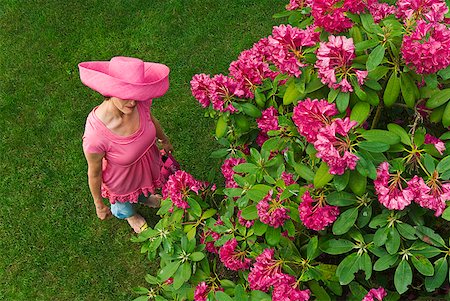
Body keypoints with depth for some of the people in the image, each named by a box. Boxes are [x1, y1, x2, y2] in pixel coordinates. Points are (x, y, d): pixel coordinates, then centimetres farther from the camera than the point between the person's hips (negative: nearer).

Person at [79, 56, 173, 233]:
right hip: (121, 178, -3)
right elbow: (94, 174, -25)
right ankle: (129, 214, 72)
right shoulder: (95, 136, -46)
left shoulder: (141, 101, -32)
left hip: (148, 162, 4)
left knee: (146, 185, 39)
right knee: (125, 202, 34)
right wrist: (99, 205, -8)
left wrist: (164, 140, 15)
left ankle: (145, 197, 77)